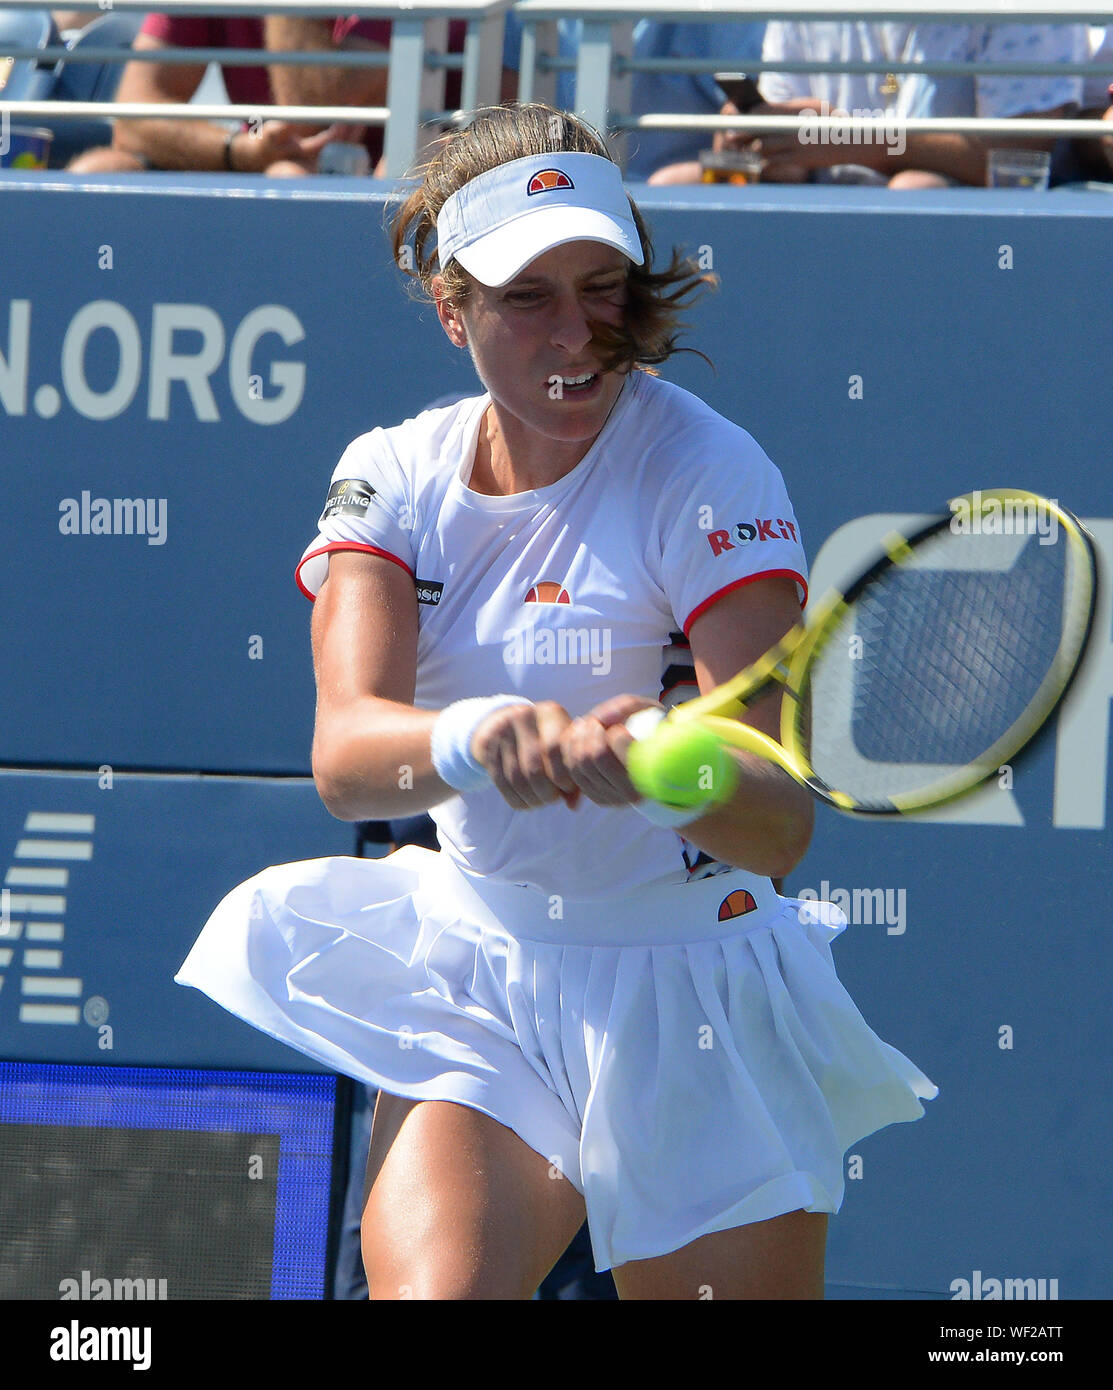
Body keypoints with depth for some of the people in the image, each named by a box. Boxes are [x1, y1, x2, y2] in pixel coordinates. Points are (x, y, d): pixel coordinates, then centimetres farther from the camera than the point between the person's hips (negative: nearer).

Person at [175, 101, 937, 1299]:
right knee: (430, 1292, -20)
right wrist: (475, 739, -40)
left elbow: (779, 826, -22)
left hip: (694, 1016, -2)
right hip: (472, 987, 2)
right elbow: (344, 755, -18)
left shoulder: (706, 475, -13)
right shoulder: (394, 475, -1)